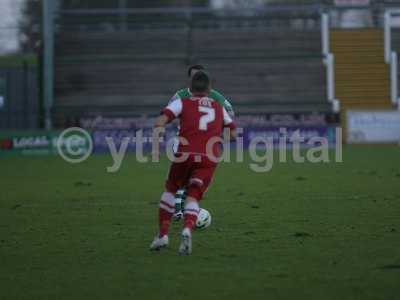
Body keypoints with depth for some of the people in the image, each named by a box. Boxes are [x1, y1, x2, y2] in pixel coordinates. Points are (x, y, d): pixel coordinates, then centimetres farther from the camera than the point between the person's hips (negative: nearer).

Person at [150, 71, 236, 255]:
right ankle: (187, 230, -27)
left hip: (186, 154, -1)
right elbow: (233, 134, 28)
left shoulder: (182, 102, 13)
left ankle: (163, 235, 16)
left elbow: (161, 121, -4)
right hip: (209, 158, 1)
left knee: (170, 190, 21)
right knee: (193, 197, 2)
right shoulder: (219, 107, 23)